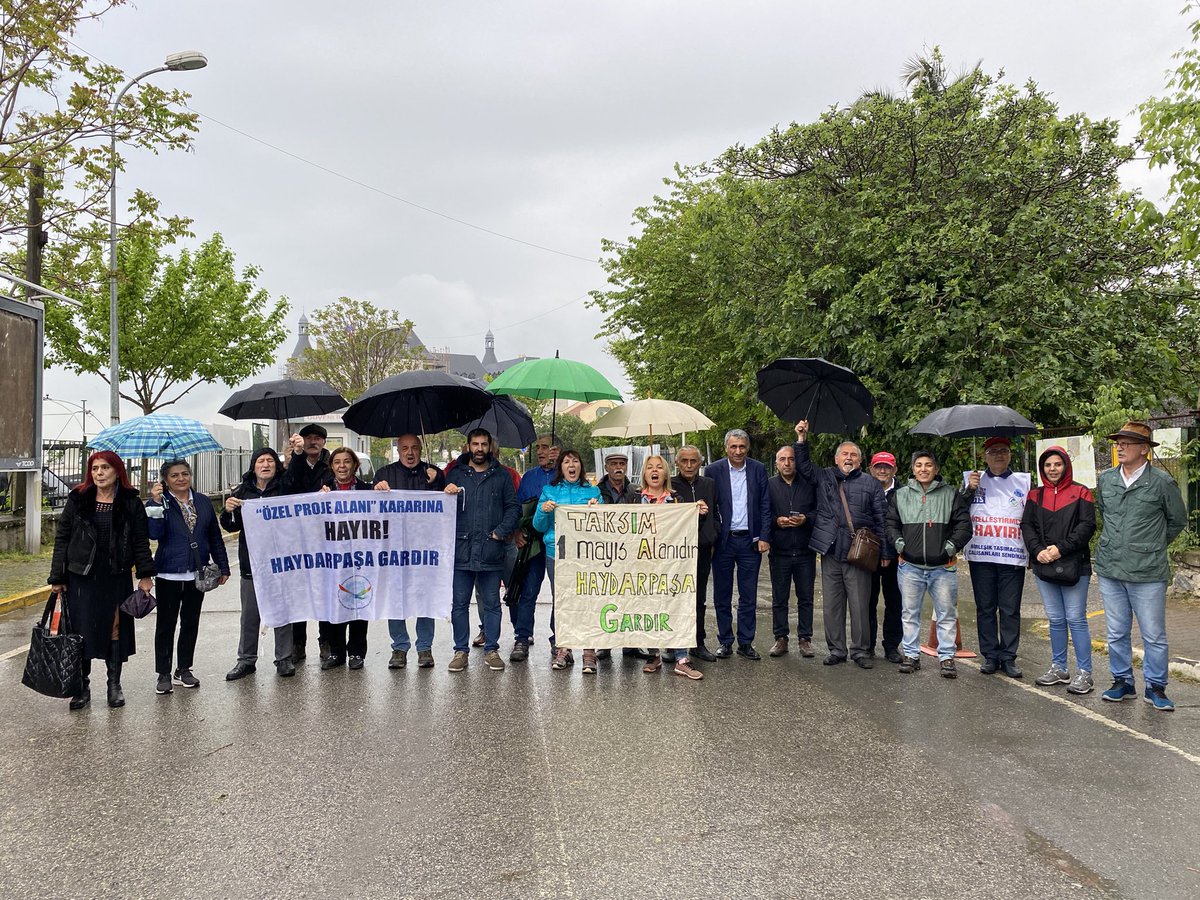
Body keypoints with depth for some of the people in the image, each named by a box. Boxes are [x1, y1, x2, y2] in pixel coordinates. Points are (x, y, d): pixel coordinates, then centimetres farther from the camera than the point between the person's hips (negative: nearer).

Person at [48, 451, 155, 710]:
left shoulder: (131, 503, 2)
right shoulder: (77, 501, 4)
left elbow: (141, 542, 3)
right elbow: (61, 540, 5)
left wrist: (145, 574, -3)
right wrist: (57, 578, 1)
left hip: (117, 578, 0)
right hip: (81, 578, 1)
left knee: (116, 629, 5)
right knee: (81, 631, 2)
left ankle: (114, 685, 18)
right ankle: (82, 686, 15)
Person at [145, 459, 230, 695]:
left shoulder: (203, 502, 6)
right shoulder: (159, 503, -3)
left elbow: (215, 537, 10)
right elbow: (154, 533, -19)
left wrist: (223, 566, 8)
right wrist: (156, 503, -25)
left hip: (197, 573, 3)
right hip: (168, 574, -3)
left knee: (191, 622, 11)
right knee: (166, 624, 3)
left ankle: (184, 670, 23)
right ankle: (163, 673, 12)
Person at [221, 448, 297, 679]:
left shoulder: (285, 488, 1)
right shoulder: (243, 492, 8)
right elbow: (231, 527, 10)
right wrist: (228, 511, -10)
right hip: (251, 561, 2)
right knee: (249, 614, 9)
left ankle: (284, 659, 16)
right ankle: (246, 659, 20)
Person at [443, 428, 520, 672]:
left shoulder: (501, 476, 10)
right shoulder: (456, 474, 11)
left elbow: (513, 507, 8)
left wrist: (501, 531, -4)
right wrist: (447, 495, -12)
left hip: (491, 551, 0)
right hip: (461, 550, 0)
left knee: (492, 603, 6)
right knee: (460, 604, 4)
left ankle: (492, 650, 14)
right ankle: (461, 651, 12)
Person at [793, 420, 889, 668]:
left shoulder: (871, 484, 7)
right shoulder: (824, 477, 13)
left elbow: (880, 520, 6)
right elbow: (803, 466, 6)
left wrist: (885, 552, 2)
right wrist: (802, 439, -5)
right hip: (830, 552, 2)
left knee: (860, 604, 1)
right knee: (831, 604, 6)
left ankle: (860, 650, 13)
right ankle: (836, 650, 17)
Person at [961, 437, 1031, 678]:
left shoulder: (1024, 481, 10)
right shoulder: (973, 479, 9)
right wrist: (969, 490, -9)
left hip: (1013, 556, 0)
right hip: (980, 555, 0)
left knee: (1010, 610, 2)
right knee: (985, 608, 6)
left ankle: (1008, 658, 10)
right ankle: (990, 656, 14)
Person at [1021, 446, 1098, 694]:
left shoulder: (1080, 493, 1)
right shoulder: (1035, 495, 12)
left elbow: (1087, 526, -7)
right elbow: (1027, 525, 7)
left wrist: (1061, 548, -16)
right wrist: (1038, 551, -9)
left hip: (1074, 566, -4)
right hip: (1044, 567, 4)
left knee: (1076, 619, -5)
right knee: (1056, 620, 11)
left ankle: (1084, 673, 1)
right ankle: (1058, 668, 20)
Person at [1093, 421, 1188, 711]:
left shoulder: (1161, 482, -7)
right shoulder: (1105, 480, 5)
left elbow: (1177, 521, 6)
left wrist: (1153, 546, 11)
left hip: (1147, 573, -4)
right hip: (1110, 570, 4)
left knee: (1154, 635, 4)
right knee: (1116, 633, 12)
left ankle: (1155, 687, 17)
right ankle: (1122, 681, 25)